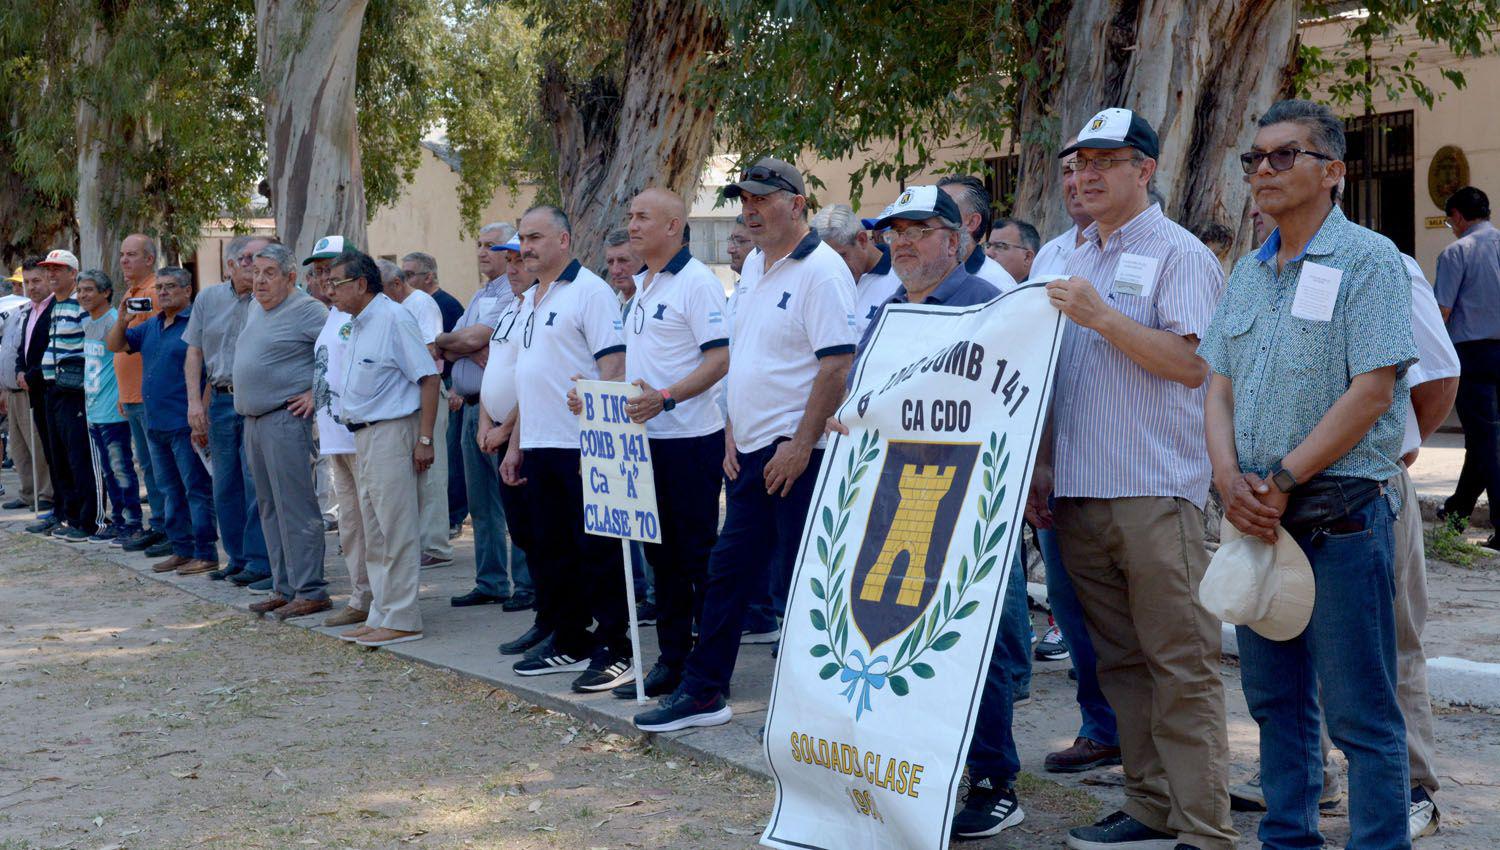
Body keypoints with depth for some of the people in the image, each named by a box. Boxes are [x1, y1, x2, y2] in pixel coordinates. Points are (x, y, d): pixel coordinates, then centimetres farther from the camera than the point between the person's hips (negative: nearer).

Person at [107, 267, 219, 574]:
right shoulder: (151, 326, 16)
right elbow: (114, 346, 20)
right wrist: (124, 318, 1)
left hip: (185, 422, -9)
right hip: (156, 423, 9)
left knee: (196, 489, -5)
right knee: (170, 491, 13)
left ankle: (205, 554, -1)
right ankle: (182, 550, 21)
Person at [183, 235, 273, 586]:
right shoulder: (208, 299, 9)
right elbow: (194, 353, 11)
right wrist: (194, 401, 2)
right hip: (220, 400, 5)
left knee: (256, 482, -6)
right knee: (225, 485, 9)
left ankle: (259, 560, 2)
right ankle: (237, 557, 20)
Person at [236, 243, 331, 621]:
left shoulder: (307, 310, -11)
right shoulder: (255, 308, 17)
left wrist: (318, 393, -17)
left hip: (286, 418, -9)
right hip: (253, 420, 9)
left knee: (296, 508, -8)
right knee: (269, 507, 12)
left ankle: (309, 592, -5)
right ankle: (284, 588, 18)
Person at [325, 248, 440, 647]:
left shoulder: (393, 319, -13)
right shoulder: (357, 325, 16)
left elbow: (429, 378, -16)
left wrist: (425, 439, -19)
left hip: (392, 433, -10)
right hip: (364, 435, 10)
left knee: (397, 531, -5)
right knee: (374, 532, 14)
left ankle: (401, 620, 0)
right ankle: (381, 615, 21)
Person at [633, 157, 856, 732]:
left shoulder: (821, 270, -13)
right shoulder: (753, 266, 15)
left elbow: (838, 364, -19)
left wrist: (801, 445, -21)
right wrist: (733, 432, 12)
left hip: (796, 453, -9)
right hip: (749, 451, 9)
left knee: (799, 581, -2)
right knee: (728, 571, 13)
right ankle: (702, 692, 21)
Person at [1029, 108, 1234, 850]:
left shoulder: (1178, 254, -3)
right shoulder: (1073, 260, 18)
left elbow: (1193, 364, -14)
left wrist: (1101, 317, -17)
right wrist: (1040, 468, 17)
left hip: (1155, 491, -7)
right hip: (1080, 495, 7)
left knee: (1180, 666, -5)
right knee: (1121, 663, 10)